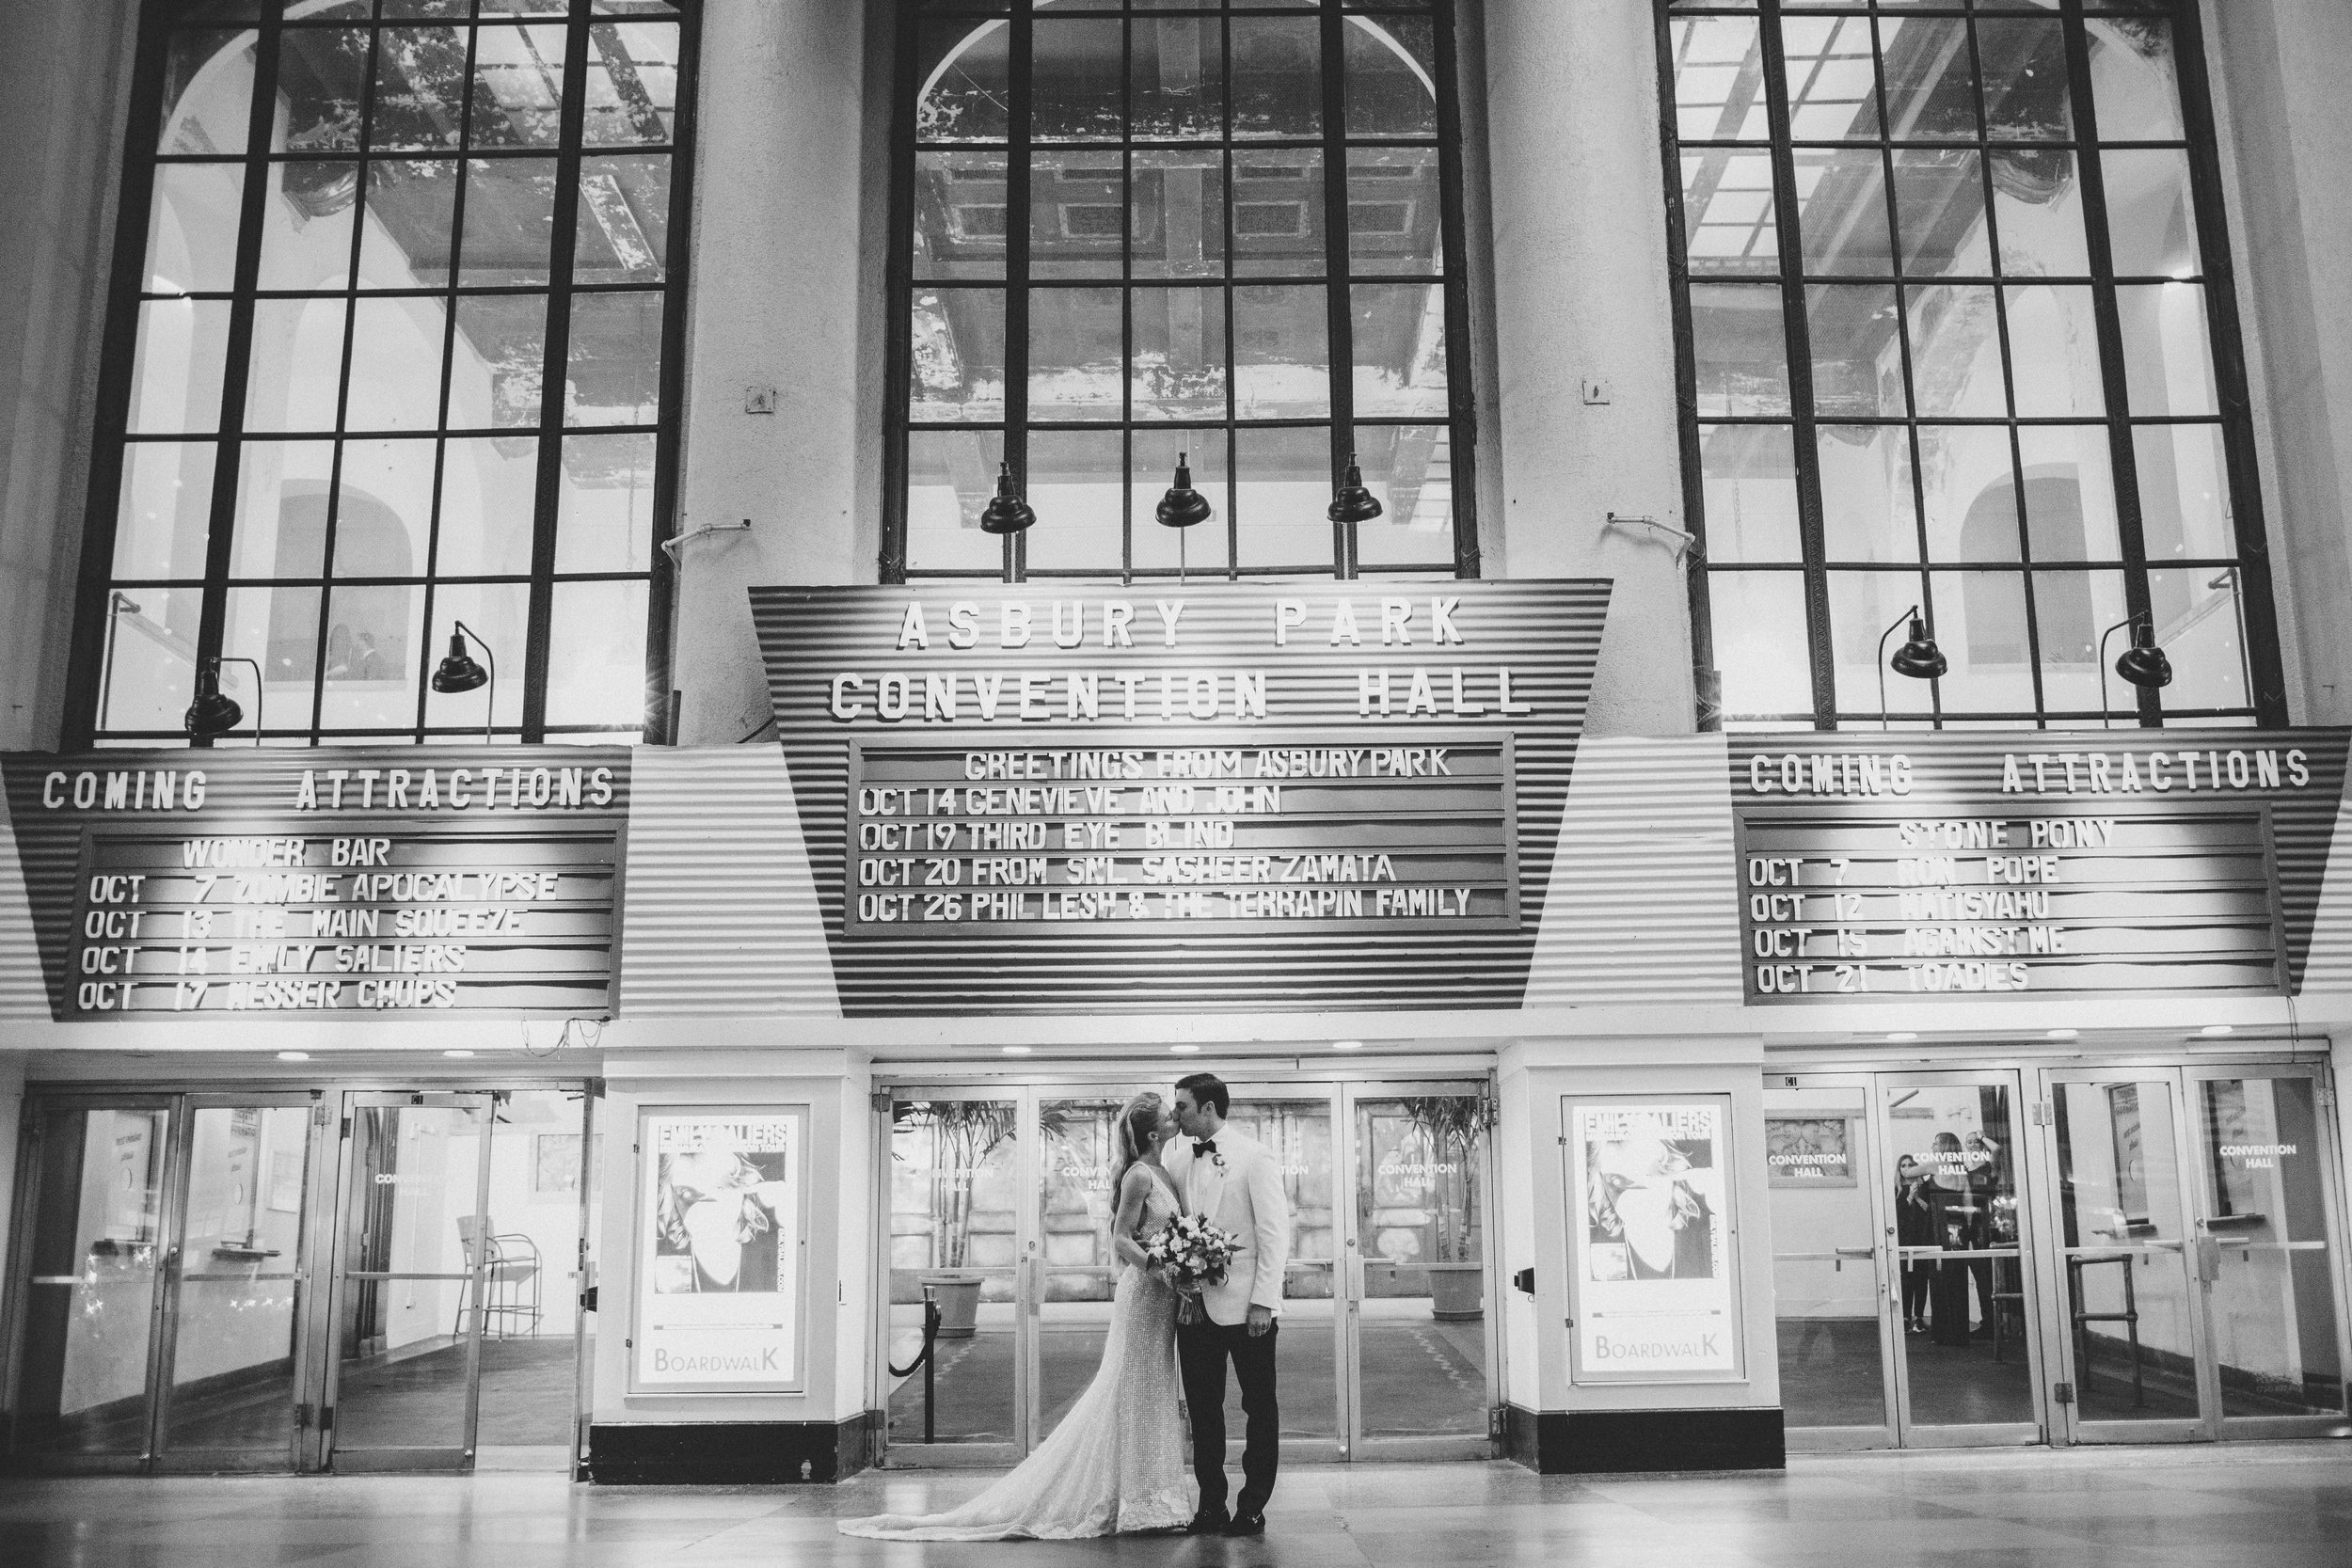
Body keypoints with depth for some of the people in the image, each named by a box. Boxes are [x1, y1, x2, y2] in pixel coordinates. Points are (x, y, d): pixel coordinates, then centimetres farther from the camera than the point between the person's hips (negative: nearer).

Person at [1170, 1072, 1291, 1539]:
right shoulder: (1184, 1167, 12)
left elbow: (1275, 1233, -9)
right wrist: (1184, 1294, -3)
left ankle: (1252, 1508, 12)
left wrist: (1263, 1302, -15)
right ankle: (1211, 1508, 16)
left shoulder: (1254, 1157, -5)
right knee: (1203, 1410, 7)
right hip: (1196, 1306, 5)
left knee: (1260, 1409, 4)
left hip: (1245, 1306, -5)